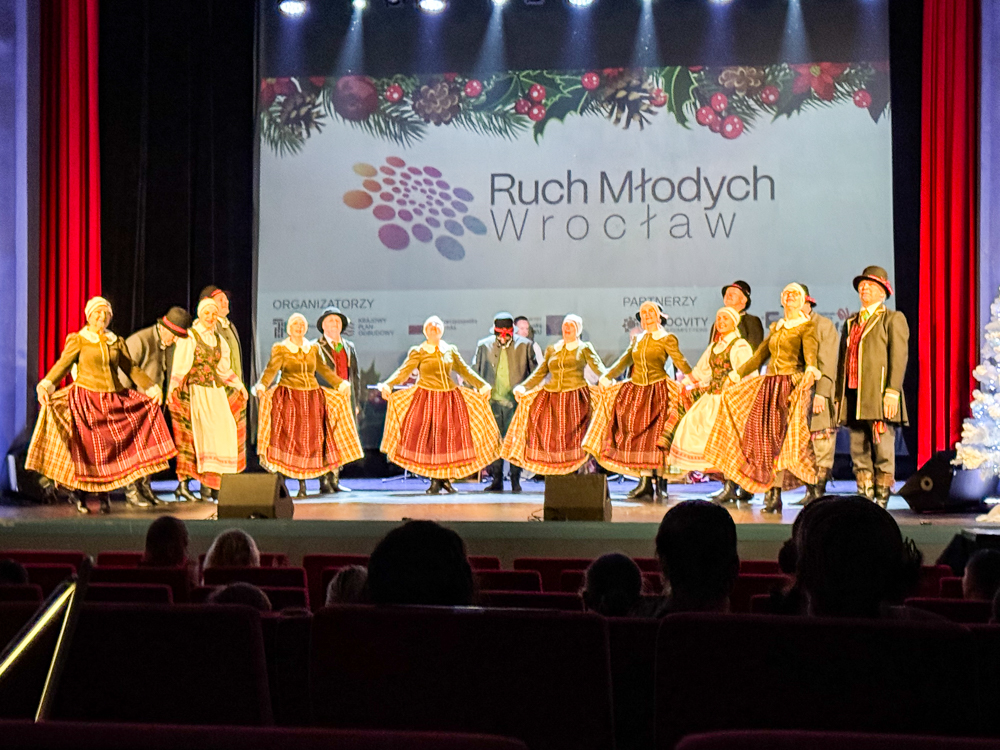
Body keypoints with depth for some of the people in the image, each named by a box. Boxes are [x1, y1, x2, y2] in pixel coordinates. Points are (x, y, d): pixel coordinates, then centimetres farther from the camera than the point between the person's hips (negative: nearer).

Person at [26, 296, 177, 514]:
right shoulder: (78, 340, 3)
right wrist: (46, 386, -21)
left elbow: (131, 368, 17)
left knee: (127, 442, -7)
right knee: (89, 447, -7)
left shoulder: (116, 342, 15)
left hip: (115, 399, 4)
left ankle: (131, 491, -2)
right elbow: (62, 365, -6)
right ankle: (77, 492, 10)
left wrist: (152, 388, 12)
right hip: (87, 400, -4)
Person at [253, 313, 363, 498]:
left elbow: (324, 370, 19)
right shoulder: (280, 349, 2)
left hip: (312, 398, 4)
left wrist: (341, 383, 16)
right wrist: (262, 386, -26)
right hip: (288, 398, -4)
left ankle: (302, 484, 8)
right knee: (287, 437, -11)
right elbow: (271, 370, -10)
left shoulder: (313, 349, 14)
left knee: (309, 438, 1)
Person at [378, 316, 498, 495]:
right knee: (428, 436, -7)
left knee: (450, 436, -1)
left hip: (449, 397, 3)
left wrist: (482, 385, 3)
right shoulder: (418, 352, 3)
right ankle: (435, 481, 0)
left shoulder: (451, 350, 12)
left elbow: (465, 371, 13)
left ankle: (445, 478, 9)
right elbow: (404, 371, -6)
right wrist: (388, 385, -21)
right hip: (426, 398, -3)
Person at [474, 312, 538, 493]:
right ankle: (497, 480, 8)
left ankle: (515, 480, 3)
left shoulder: (524, 345, 4)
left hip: (516, 399, -2)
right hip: (492, 400, 2)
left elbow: (535, 372, 10)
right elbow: (475, 372, 14)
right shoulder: (484, 346, 8)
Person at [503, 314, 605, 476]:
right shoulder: (552, 350, 19)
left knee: (573, 437, -11)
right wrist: (523, 387, 2)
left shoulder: (584, 348, 9)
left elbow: (598, 368, -3)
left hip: (576, 398, -3)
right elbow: (539, 373, 16)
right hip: (551, 399, 3)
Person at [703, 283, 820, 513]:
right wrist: (737, 374, 27)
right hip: (769, 383, 6)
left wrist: (810, 369, -38)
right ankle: (770, 492, 1)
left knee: (781, 435, -13)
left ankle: (775, 493, -12)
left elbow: (810, 351, -17)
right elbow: (759, 355, 27)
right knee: (762, 433, -3)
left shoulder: (806, 326, 1)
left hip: (792, 383, -6)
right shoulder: (776, 327, 21)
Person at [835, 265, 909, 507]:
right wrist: (839, 395, 13)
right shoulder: (851, 322, 22)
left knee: (883, 451, -7)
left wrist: (892, 392, -16)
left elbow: (899, 357, -6)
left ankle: (882, 502, -3)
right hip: (853, 396, 6)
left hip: (879, 395, -6)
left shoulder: (893, 319, 4)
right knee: (859, 452, 6)